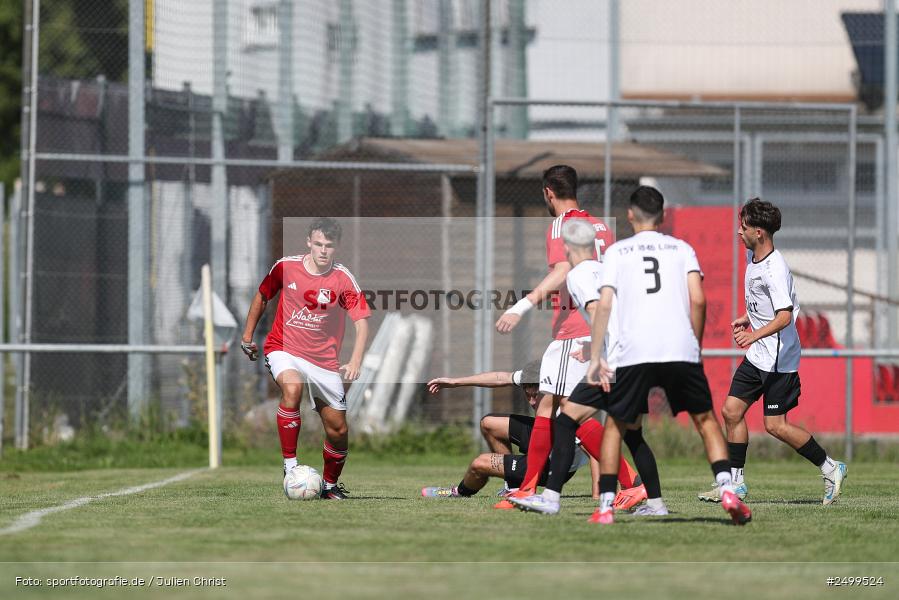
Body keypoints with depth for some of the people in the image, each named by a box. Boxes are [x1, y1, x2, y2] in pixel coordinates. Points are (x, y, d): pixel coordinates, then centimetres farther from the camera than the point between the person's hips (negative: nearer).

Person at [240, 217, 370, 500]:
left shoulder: (343, 279, -10)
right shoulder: (286, 266, -6)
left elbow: (361, 322, -14)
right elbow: (262, 296, 12)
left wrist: (355, 362, -29)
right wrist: (247, 335, 16)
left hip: (323, 359, 1)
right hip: (283, 348, -1)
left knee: (338, 430, 3)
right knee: (292, 387, -35)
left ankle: (330, 484, 29)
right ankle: (290, 465, -28)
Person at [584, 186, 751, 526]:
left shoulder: (617, 251, 13)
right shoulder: (681, 248, 16)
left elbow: (604, 305, 2)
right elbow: (697, 299, 3)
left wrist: (595, 359, 1)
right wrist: (696, 346, 13)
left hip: (633, 354, -1)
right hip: (681, 351, 1)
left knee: (617, 425, 15)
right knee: (705, 420, 14)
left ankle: (605, 506, 6)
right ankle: (727, 491, -5)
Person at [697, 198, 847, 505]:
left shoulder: (775, 269, -22)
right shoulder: (752, 257, 7)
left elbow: (785, 316, -32)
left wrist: (755, 334, -42)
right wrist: (747, 319, 18)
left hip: (779, 358, -9)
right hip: (756, 356, 9)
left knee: (775, 424, -6)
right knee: (732, 411, 5)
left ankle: (830, 468, 9)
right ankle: (735, 482, 13)